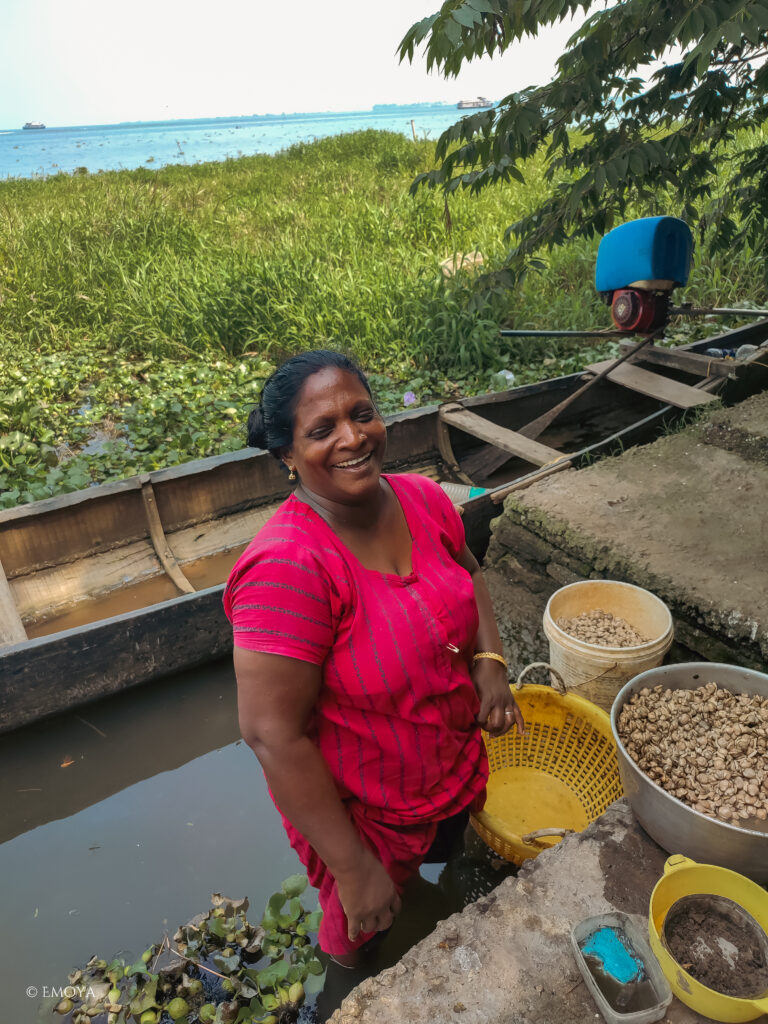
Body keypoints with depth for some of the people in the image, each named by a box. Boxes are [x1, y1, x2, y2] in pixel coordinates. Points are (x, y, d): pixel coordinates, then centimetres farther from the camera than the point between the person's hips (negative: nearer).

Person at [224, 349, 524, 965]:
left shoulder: (423, 499, -13)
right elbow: (273, 734, -30)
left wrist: (489, 661, -10)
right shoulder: (286, 566, -34)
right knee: (365, 938, 24)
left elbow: (468, 574, 7)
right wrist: (354, 868, -22)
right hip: (362, 813, -5)